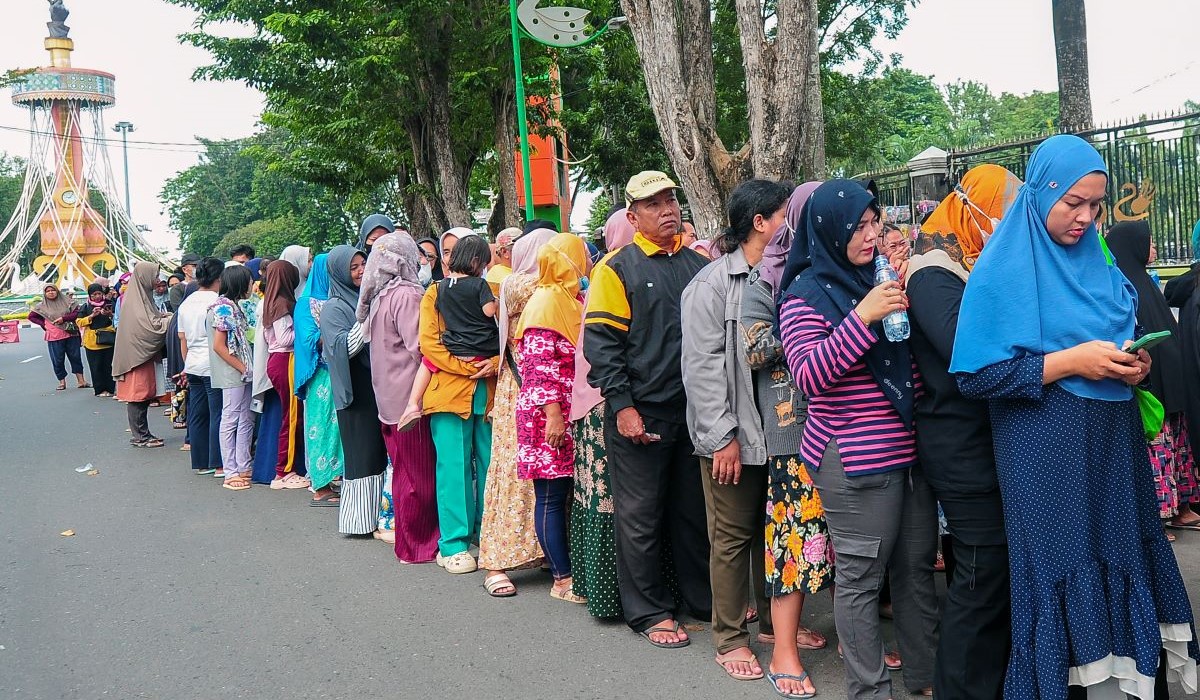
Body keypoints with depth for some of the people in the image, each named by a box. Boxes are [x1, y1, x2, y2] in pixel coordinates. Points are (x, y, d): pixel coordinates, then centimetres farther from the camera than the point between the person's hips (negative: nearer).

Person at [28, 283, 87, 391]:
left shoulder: (66, 301, 4)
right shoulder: (41, 306, 5)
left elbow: (77, 313, -2)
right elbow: (31, 317, 14)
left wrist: (64, 318, -14)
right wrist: (43, 324, 2)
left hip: (71, 334, 0)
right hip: (54, 337, 0)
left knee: (75, 357, 3)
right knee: (57, 360, 2)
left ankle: (81, 381, 8)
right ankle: (62, 382, 12)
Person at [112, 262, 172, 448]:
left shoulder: (141, 296, 13)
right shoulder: (136, 300, -15)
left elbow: (150, 320, 19)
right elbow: (152, 325, -20)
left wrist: (165, 316, 4)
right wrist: (171, 319, -9)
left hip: (143, 354, 10)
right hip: (136, 354, -10)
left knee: (143, 395, 12)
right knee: (138, 395, -4)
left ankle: (143, 434, 17)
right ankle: (140, 437, 0)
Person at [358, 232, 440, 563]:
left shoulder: (380, 296, 12)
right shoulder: (406, 294, -15)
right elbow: (417, 346, -19)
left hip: (390, 395, 9)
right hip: (410, 394, -9)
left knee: (404, 470, 15)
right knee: (419, 473, -1)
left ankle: (409, 539, 24)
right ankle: (419, 545, 7)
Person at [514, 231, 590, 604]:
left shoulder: (572, 299, 17)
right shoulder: (547, 300, -11)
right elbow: (539, 364, -17)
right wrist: (552, 414, -22)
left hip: (574, 416, 8)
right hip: (550, 417, -8)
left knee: (573, 493, 10)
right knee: (553, 496, 0)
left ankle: (571, 571, 17)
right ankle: (564, 579, 6)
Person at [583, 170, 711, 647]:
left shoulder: (699, 266, 12)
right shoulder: (617, 269, -3)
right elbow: (601, 342, -8)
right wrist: (621, 405, -15)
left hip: (695, 411, 5)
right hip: (640, 415, -4)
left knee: (696, 509, 15)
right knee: (641, 517, 4)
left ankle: (704, 598, 30)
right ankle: (649, 612, 17)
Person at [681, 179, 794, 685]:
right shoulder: (713, 283, -9)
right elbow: (702, 367, -13)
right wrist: (722, 438, -17)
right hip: (734, 434, -6)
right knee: (733, 535, 5)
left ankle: (774, 619, 33)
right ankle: (729, 638, 17)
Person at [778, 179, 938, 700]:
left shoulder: (880, 278, 11)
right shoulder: (807, 294, -6)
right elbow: (808, 375, -19)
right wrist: (863, 316, -25)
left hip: (912, 448, 7)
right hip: (856, 460, -6)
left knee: (917, 568, 14)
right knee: (860, 577, 1)